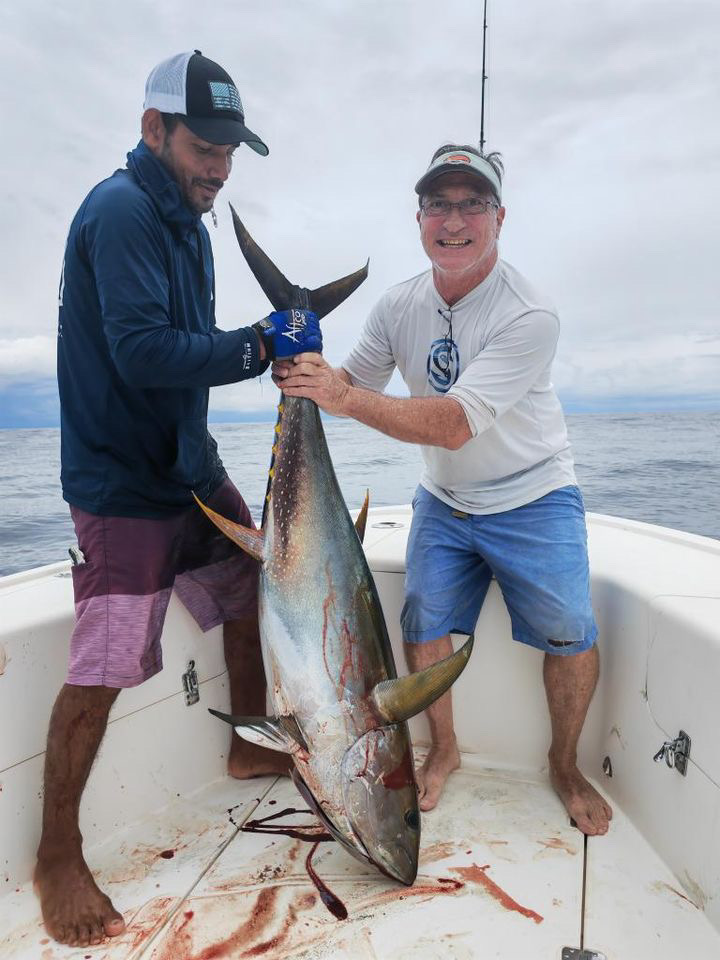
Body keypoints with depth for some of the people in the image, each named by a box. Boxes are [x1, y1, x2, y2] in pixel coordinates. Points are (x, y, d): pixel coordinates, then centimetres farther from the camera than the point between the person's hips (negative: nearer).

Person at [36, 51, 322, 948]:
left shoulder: (183, 217, 14)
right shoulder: (122, 210, -15)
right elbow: (143, 353, -24)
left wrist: (268, 336, -2)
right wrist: (260, 345, -19)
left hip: (189, 463, 10)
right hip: (121, 485, -10)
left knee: (253, 593, 17)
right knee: (99, 670, -6)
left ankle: (250, 745, 39)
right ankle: (57, 857, 16)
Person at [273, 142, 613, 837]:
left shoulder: (530, 316, -23)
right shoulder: (399, 305, -4)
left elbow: (454, 424, -33)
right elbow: (354, 382, 2)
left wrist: (347, 398, -39)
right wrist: (307, 372, -20)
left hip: (532, 500, -3)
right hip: (442, 500, 4)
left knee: (571, 636, -6)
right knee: (422, 625, -1)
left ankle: (564, 765, 23)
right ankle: (443, 751, 25)